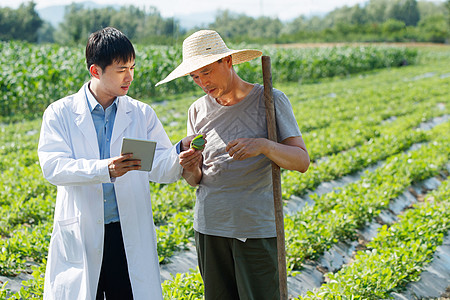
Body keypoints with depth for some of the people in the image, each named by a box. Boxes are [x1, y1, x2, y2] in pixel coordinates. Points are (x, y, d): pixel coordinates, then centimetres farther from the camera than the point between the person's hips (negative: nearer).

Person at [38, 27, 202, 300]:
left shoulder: (141, 114, 8)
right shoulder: (60, 113, 1)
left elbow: (160, 168, 2)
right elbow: (53, 166, -13)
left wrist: (180, 151, -20)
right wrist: (106, 169, -27)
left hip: (131, 236, 2)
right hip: (80, 237, -2)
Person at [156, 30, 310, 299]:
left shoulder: (270, 100, -3)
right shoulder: (199, 111, 7)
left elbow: (302, 161, -7)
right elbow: (196, 180, 9)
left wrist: (264, 145, -26)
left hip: (258, 229, -3)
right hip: (210, 227, 4)